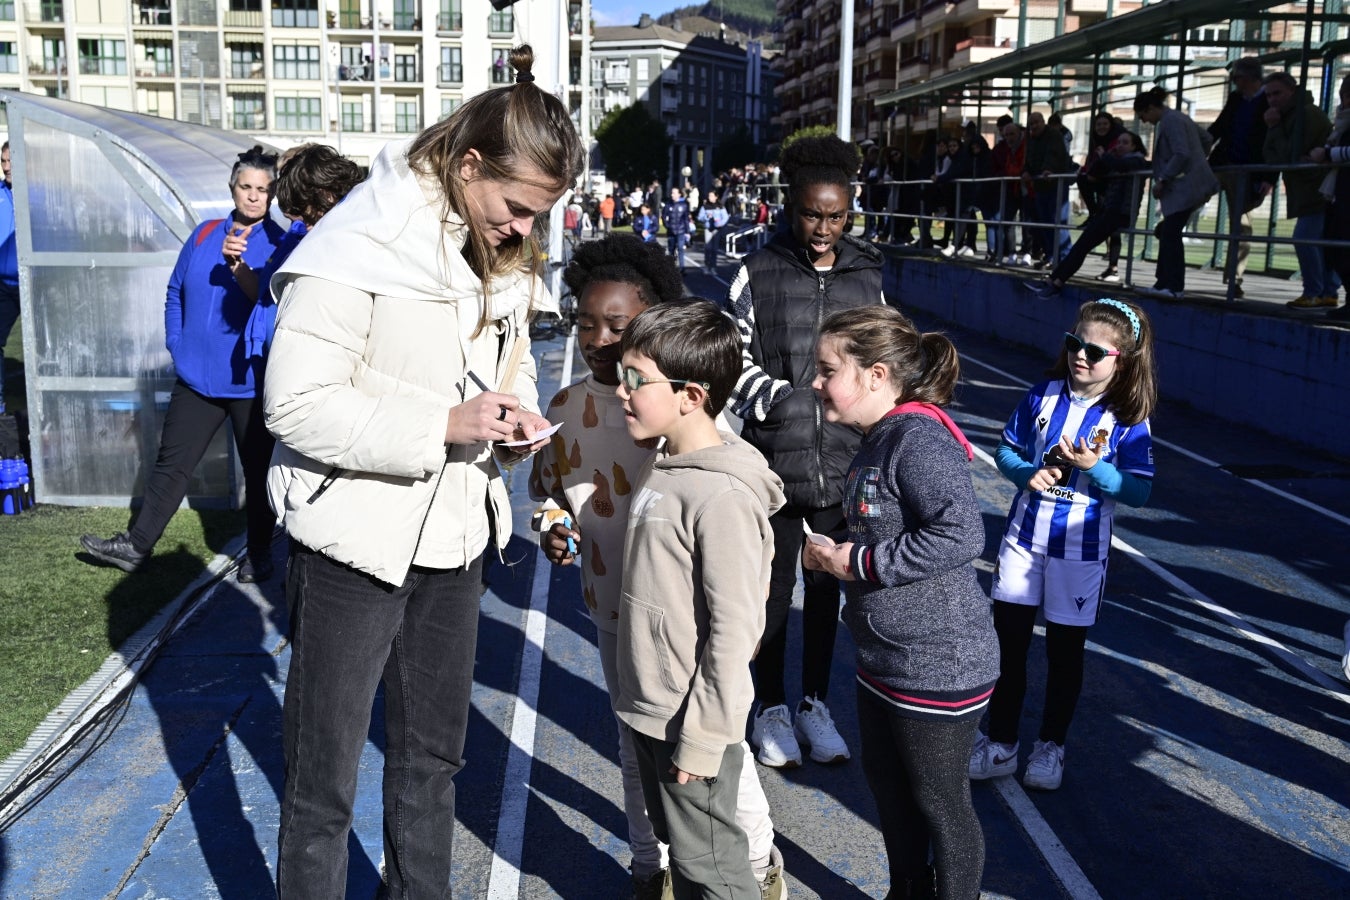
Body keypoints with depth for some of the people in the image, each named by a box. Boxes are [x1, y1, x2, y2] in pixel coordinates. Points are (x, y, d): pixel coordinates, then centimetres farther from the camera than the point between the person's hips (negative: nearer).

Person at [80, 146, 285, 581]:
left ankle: (259, 555, 23)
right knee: (171, 463, 10)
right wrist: (176, 344, 8)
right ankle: (137, 545, 20)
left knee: (258, 470, 9)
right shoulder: (205, 234, 7)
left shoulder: (280, 243, -8)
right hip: (197, 377, 4)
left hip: (251, 381, -4)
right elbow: (177, 293, 16)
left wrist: (241, 270, -35)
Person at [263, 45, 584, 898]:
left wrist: (517, 414, -5)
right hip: (355, 536, -7)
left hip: (454, 534, 7)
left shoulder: (504, 254, 4)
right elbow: (296, 403, -22)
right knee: (324, 780, 7)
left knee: (433, 756, 21)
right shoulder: (362, 243, -19)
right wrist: (442, 427, -29)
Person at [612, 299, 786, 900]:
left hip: (692, 723, -8)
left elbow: (734, 630, -23)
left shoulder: (724, 497, -24)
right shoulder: (658, 469, 4)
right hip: (649, 710, 8)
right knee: (674, 841, 23)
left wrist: (701, 740, -20)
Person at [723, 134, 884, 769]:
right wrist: (782, 400, -16)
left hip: (843, 461, 3)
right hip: (775, 460, -3)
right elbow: (735, 359, -3)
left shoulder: (867, 276, 6)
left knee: (826, 585, 14)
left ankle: (815, 704, 31)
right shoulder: (758, 273, -4)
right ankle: (771, 709, 26)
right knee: (774, 588, 9)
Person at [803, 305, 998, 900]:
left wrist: (862, 561, -24)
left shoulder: (919, 439, -23)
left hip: (940, 666, -10)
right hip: (884, 660, 10)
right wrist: (835, 554, 1)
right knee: (887, 786, 24)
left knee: (940, 804, 9)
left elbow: (962, 534, -34)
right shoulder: (878, 440, 7)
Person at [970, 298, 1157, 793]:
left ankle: (1051, 747, 29)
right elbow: (1007, 449, 5)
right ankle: (1000, 744, 22)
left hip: (1080, 551, -2)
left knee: (1065, 651, 10)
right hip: (1023, 538, 3)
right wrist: (1027, 474, -14)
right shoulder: (1043, 395, -2)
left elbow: (1138, 492, -11)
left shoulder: (1128, 420, -10)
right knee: (1007, 641, 7)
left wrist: (1094, 466, -25)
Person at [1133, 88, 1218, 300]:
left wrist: (1162, 180, -17)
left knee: (1170, 233, -14)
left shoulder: (1170, 121, -11)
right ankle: (1166, 283, 12)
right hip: (1189, 185, 11)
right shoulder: (1179, 117, 20)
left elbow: (1181, 154, -20)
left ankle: (1173, 286, -17)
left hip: (1184, 186, -11)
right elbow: (1206, 137, 29)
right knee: (1167, 232, 11)